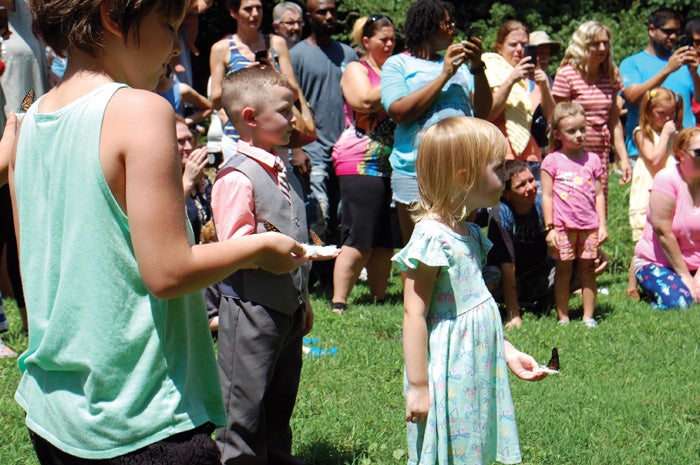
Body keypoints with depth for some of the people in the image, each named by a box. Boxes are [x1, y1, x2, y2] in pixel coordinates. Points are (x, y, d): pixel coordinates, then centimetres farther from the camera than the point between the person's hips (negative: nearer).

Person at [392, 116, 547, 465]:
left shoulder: (469, 235, 11)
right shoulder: (432, 237, -18)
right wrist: (418, 387, -19)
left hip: (478, 375, 9)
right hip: (448, 380, -9)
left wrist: (509, 353, 18)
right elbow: (414, 314, -19)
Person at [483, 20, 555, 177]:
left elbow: (549, 115, 8)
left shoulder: (532, 76, 16)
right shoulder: (491, 72, 3)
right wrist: (510, 80, -18)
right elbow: (487, 114, -11)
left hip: (532, 157, 5)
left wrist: (544, 87, -8)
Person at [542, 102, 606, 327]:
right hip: (562, 226, -2)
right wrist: (549, 228, -5)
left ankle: (588, 317, 13)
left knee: (588, 269, 6)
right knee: (563, 270, 2)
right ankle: (563, 318, 9)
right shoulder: (552, 161, 1)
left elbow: (599, 195, 11)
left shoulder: (592, 159, 10)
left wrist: (602, 225, 6)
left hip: (589, 226, 2)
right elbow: (547, 196, 0)